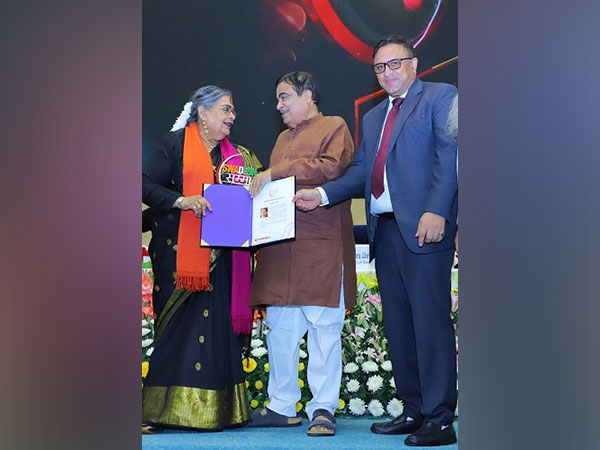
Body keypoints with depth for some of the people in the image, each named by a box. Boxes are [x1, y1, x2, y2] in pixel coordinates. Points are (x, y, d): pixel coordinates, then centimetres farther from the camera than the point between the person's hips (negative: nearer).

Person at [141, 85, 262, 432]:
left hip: (218, 256, 5)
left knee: (217, 325, 0)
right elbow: (147, 185, -6)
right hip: (179, 251, -5)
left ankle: (215, 409, 3)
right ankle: (159, 411, -2)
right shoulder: (176, 144, 2)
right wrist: (182, 201, -20)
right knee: (176, 325, -6)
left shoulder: (236, 154, 18)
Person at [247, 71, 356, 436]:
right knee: (280, 327, 5)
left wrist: (277, 172, -14)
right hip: (281, 245, 7)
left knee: (323, 326, -6)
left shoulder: (334, 127, 5)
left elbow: (332, 167, -13)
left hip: (321, 245, -7)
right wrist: (262, 185, 8)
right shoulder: (284, 138, 26)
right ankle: (282, 406, 12)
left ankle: (323, 409, -2)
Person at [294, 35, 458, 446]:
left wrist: (436, 211, -18)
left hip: (424, 227, -7)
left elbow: (449, 155, -8)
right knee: (397, 322, 8)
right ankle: (413, 411, 15)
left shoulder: (440, 97, 3)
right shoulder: (374, 117, 25)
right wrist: (321, 194, 2)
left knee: (430, 319, -9)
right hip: (384, 229, 8)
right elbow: (362, 170, 18)